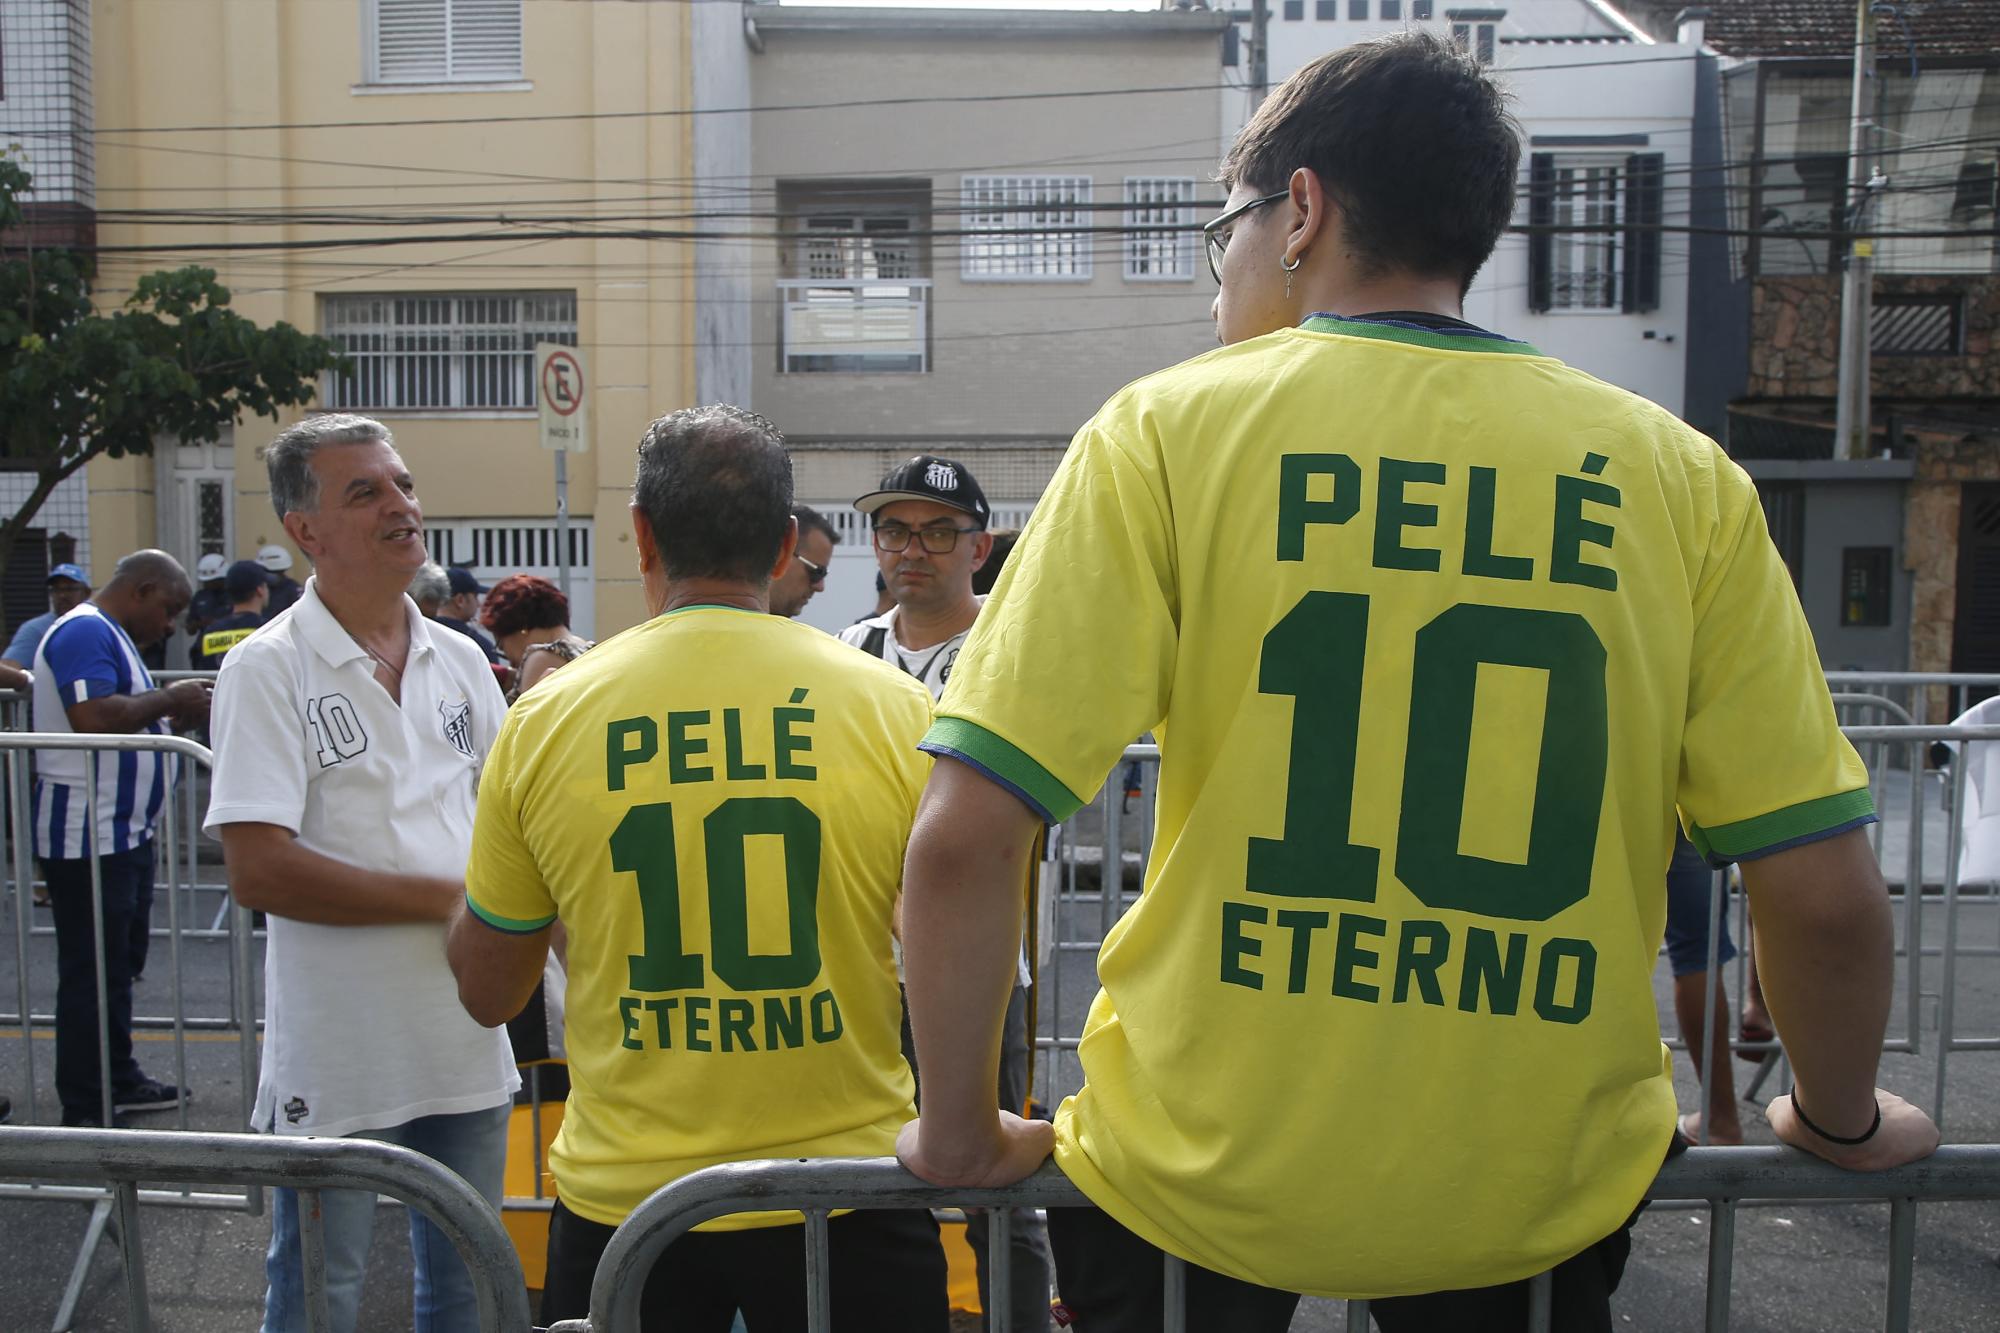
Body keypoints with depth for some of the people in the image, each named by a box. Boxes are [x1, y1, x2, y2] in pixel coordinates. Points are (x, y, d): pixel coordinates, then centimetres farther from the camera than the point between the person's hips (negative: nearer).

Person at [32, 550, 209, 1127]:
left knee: (120, 963, 19)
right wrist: (170, 700, -18)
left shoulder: (110, 637, 18)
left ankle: (118, 1079, 31)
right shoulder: (85, 632, -15)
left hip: (123, 832, 11)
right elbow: (94, 717, -30)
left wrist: (172, 711, 5)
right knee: (91, 972, -3)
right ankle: (85, 1110, 5)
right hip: (88, 836, -11)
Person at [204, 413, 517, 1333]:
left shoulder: (461, 662, 6)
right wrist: (452, 898, -17)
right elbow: (259, 871, -19)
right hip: (335, 1060, -5)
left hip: (467, 1046, 5)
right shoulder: (269, 668, -11)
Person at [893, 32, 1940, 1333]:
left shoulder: (1166, 429, -11)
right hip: (1535, 1203, 2)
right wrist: (1843, 1121, 15)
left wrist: (960, 1135, -2)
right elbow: (1826, 892, -4)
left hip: (1203, 1189, -1)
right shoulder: (1683, 478, -5)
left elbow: (963, 839, -17)